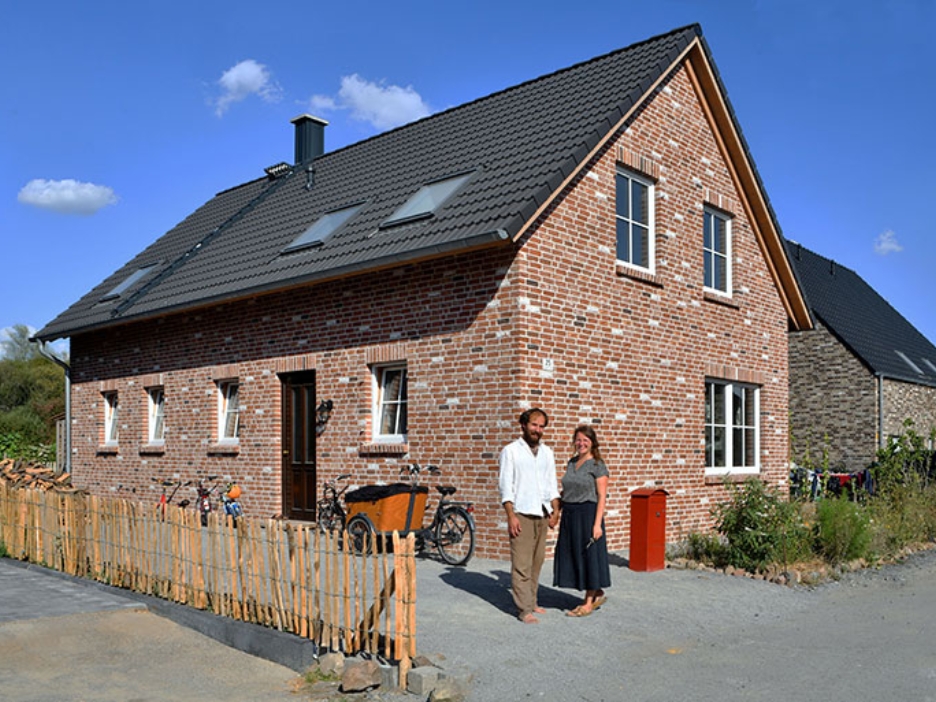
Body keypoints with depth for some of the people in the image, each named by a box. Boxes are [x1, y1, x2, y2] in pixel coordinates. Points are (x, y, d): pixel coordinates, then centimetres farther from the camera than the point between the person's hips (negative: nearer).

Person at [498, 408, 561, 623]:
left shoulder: (547, 452, 13)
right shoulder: (511, 451, -2)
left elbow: (552, 484, 15)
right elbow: (506, 486, -6)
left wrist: (555, 510, 4)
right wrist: (511, 516, -13)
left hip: (542, 514, 5)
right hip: (521, 514, -5)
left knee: (537, 562, 9)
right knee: (521, 564, -6)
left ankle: (531, 602, 19)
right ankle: (524, 610, -4)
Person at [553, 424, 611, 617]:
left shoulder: (597, 465, -8)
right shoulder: (571, 463, 12)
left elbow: (602, 496, -12)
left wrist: (597, 523, -18)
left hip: (587, 513, -7)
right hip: (569, 514, 7)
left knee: (588, 555, 1)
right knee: (572, 555, 10)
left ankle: (589, 602, 14)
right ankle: (597, 594, 27)